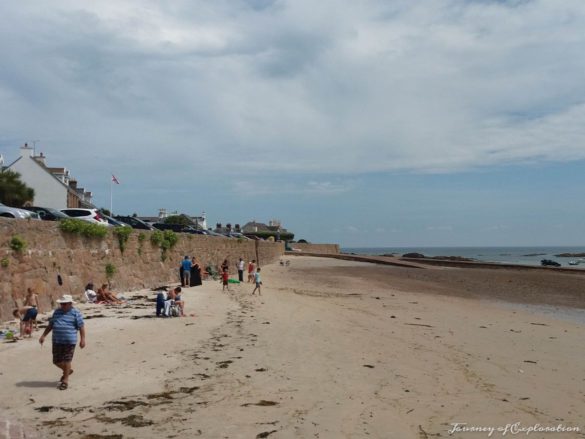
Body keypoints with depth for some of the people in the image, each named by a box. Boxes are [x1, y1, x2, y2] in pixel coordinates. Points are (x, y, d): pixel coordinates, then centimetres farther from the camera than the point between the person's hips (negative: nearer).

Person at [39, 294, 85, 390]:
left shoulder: (75, 313, -4)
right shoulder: (57, 312, 12)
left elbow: (81, 326, -7)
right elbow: (50, 325, 19)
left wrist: (82, 339, -12)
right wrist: (43, 335, 16)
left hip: (69, 341, -6)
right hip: (57, 341, 6)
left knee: (67, 360, -1)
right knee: (57, 361, 10)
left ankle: (65, 380, 12)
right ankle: (67, 371, 37)